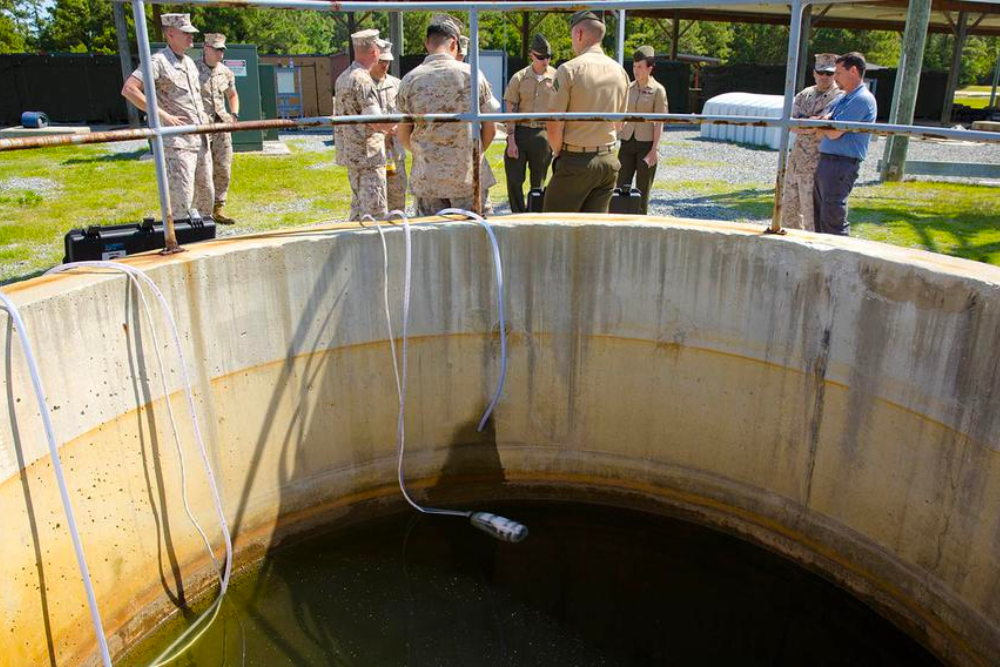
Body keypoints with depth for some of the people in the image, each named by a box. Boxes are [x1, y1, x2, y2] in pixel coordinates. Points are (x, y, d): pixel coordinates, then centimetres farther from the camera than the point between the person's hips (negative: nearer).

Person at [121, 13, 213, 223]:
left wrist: (203, 115, 13)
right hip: (177, 142, -8)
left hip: (201, 141, 8)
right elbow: (128, 89, -19)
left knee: (206, 195, 14)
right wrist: (163, 115, -20)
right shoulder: (158, 61, -9)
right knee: (181, 200, -10)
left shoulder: (190, 63, 16)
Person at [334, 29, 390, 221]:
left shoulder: (342, 77, 13)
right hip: (367, 154, -10)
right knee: (375, 212, -6)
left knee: (359, 206, 18)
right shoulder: (363, 80, -17)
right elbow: (376, 122, -23)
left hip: (349, 153, 10)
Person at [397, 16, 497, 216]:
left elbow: (403, 135, 5)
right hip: (467, 177, 0)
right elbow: (490, 129, 2)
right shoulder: (472, 75, -2)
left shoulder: (410, 80, -1)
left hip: (427, 178, 1)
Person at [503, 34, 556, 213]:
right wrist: (511, 141, -7)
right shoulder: (519, 78, 2)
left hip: (543, 134, 0)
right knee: (514, 179, -3)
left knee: (538, 182, 8)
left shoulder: (556, 78, 2)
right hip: (520, 132, 0)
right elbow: (511, 111, 1)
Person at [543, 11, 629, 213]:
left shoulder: (569, 69, -11)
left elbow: (553, 126, -12)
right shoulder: (620, 71, 7)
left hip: (576, 160, -6)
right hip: (608, 160, 6)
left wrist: (558, 151, 4)